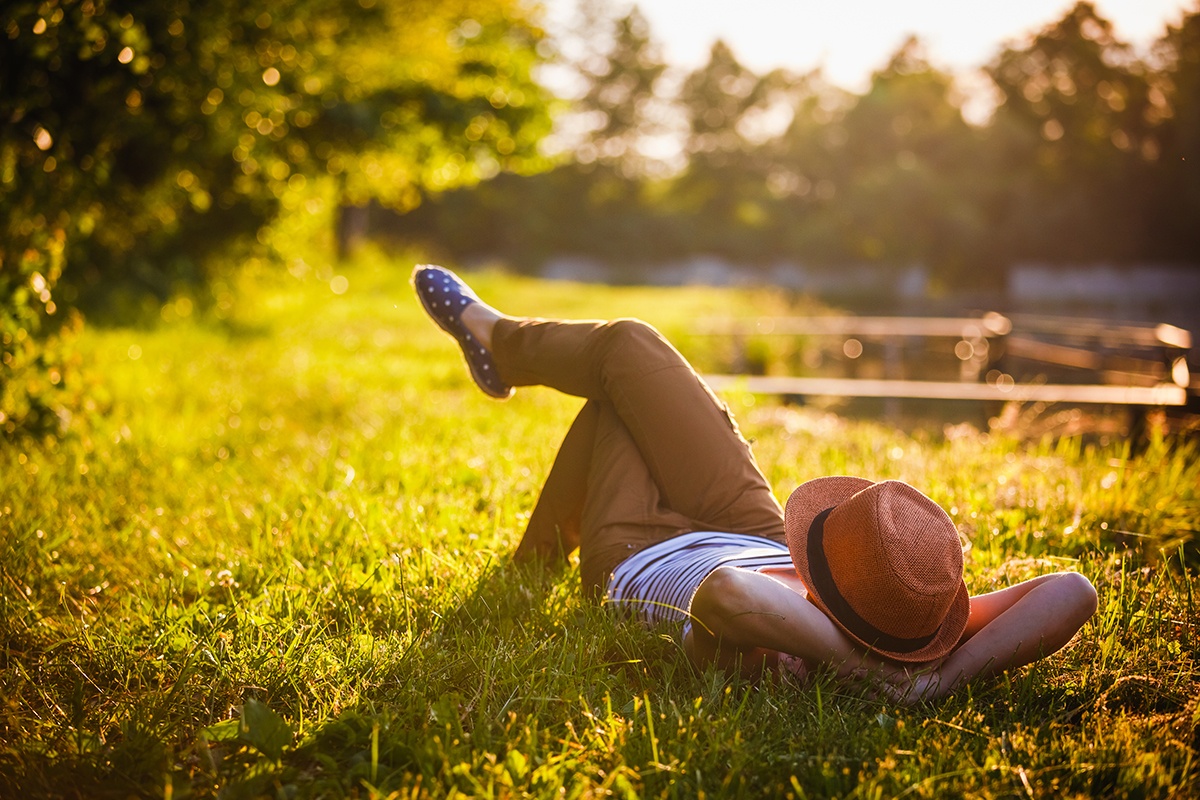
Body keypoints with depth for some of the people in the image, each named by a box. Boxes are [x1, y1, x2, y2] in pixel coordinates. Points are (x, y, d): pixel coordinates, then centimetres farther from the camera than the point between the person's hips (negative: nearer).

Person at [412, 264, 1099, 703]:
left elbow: (726, 591, -76)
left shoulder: (758, 646, -53)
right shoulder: (931, 625, -41)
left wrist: (866, 667, -64)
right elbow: (1074, 590, -50)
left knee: (624, 346, 16)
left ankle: (494, 335, 54)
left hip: (633, 553, -3)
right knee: (625, 347, 23)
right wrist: (947, 675, -52)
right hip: (750, 529, 4)